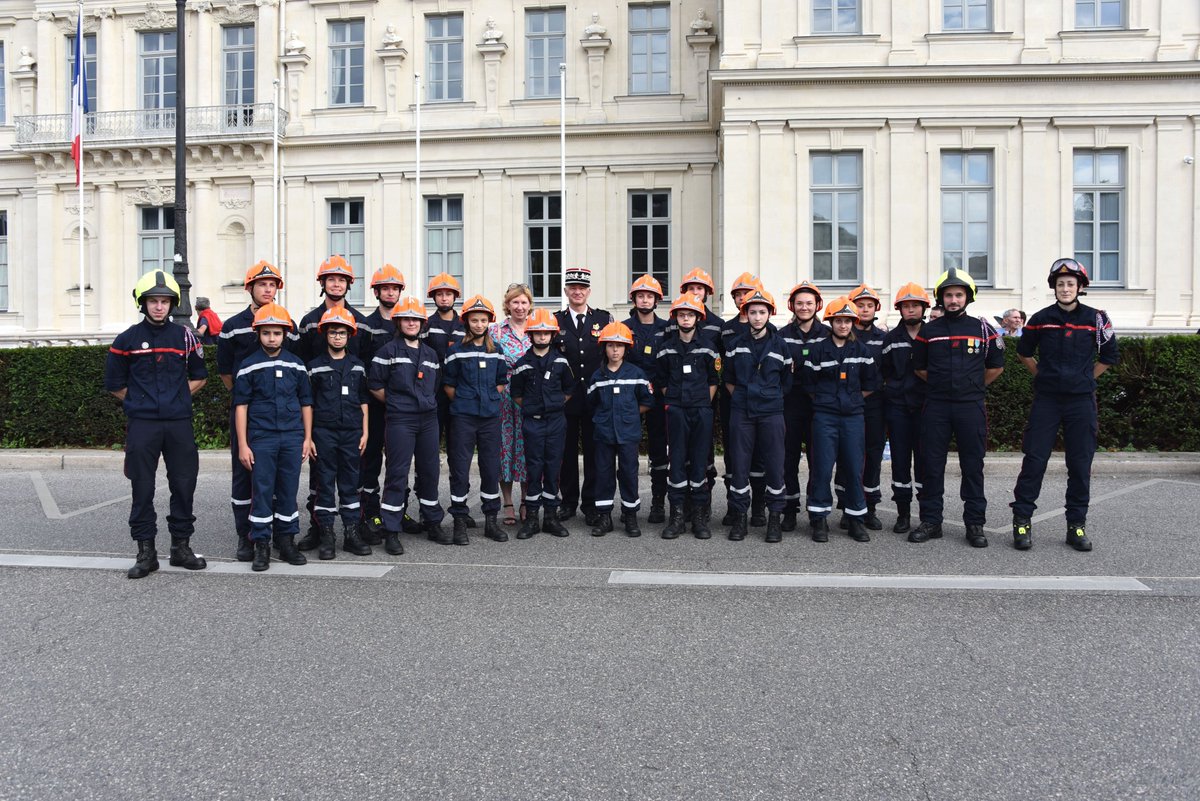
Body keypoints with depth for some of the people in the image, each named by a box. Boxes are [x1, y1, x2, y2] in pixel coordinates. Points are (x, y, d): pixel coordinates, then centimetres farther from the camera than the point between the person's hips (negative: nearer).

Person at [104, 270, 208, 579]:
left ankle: (181, 546, 18)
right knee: (142, 489, 2)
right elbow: (114, 383, 11)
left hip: (179, 423, 1)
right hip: (142, 425, -1)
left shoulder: (184, 336, 6)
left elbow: (199, 377, 15)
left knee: (184, 486, 5)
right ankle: (146, 551, 11)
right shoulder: (127, 339, 3)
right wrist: (139, 403, 8)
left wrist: (176, 398, 7)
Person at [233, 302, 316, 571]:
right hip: (261, 438, -2)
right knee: (262, 491, 1)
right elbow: (241, 406, 1)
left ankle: (286, 541, 18)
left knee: (288, 491, 7)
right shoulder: (249, 366, 2)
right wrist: (242, 444, -4)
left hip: (292, 437, 2)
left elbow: (306, 403, 12)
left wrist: (307, 438, 7)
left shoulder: (296, 365, 8)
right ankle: (261, 546, 9)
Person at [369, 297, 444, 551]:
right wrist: (397, 403, 3)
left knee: (430, 471, 10)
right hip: (400, 421, -5)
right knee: (397, 474, -4)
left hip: (429, 419, 5)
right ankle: (391, 532, 2)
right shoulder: (389, 351, -2)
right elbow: (375, 386, -1)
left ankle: (433, 524, 23)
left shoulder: (430, 354, 14)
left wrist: (426, 403, 12)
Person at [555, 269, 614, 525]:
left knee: (593, 450, 4)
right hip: (565, 398, 0)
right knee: (567, 451, 7)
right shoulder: (555, 320, 6)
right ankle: (568, 502, 18)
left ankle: (591, 503, 13)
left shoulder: (604, 318, 6)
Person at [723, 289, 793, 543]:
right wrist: (740, 397, 8)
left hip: (771, 413, -1)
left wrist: (772, 399, 7)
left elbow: (787, 382, 11)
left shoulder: (780, 345, 4)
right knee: (739, 465, 2)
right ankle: (739, 516, 13)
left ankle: (774, 518, 12)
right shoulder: (736, 344, 7)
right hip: (741, 413, 1)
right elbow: (728, 379, 17)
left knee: (774, 465, 0)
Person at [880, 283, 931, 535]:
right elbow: (883, 371, 13)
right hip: (897, 407, 1)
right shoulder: (891, 338, 8)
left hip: (925, 407, -1)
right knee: (900, 459, 3)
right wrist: (896, 388, 4)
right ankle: (903, 513, 11)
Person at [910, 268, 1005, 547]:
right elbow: (919, 368, 14)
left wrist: (973, 386, 11)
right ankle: (930, 521, 13)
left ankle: (975, 524, 12)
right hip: (936, 406, 1)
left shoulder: (983, 329, 4)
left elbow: (996, 366, 13)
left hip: (970, 407, -1)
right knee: (932, 466, 4)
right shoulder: (928, 330, 5)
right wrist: (940, 385, 10)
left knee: (973, 466, 3)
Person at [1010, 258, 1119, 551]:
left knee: (1080, 464, 4)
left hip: (1081, 400, 1)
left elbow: (1109, 355, 13)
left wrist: (1085, 380, 9)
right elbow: (1024, 352, 17)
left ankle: (1076, 525, 14)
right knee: (1034, 460, -4)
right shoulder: (1040, 319, 2)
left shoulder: (1096, 319, 1)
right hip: (1046, 399, 0)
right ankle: (1021, 521, 4)